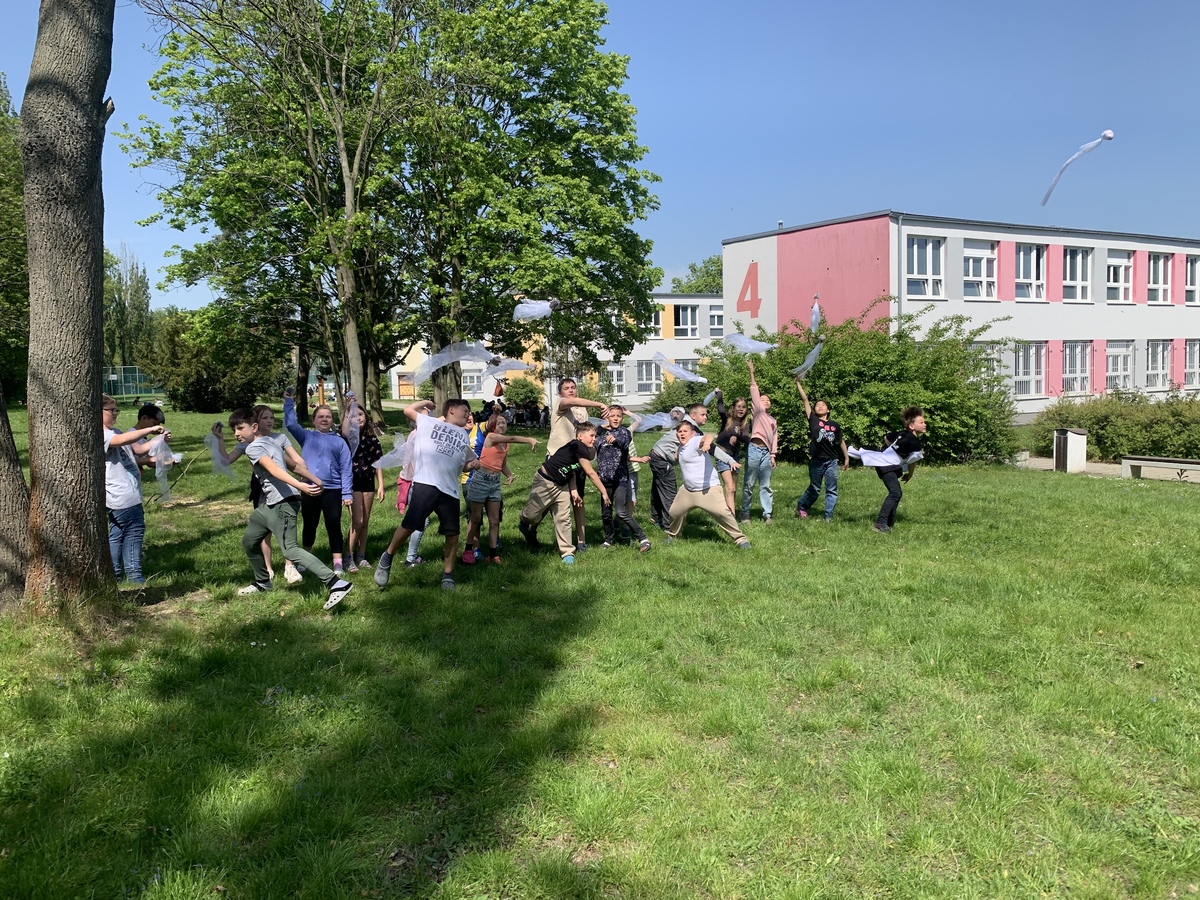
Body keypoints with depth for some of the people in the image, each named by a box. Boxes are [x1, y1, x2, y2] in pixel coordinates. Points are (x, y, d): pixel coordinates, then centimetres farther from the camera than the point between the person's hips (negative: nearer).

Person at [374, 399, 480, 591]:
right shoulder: (430, 423, 13)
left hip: (450, 490, 4)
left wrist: (471, 465, 10)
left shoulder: (464, 436, 26)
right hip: (425, 484, -4)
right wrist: (426, 402, 28)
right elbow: (408, 409, 18)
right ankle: (387, 558, 12)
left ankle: (448, 574, 18)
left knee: (453, 533, 3)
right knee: (409, 525, -11)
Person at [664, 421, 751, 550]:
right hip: (688, 490, 8)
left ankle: (740, 539, -7)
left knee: (723, 512, -20)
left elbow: (708, 436, -40)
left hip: (709, 488, -8)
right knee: (674, 512, 12)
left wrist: (707, 443, -59)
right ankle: (672, 535, 40)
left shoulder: (695, 441, -15)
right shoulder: (681, 447, 12)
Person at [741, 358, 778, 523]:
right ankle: (745, 513, 2)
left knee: (765, 485, 5)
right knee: (749, 483, -2)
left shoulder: (773, 421, 23)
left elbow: (774, 439, 21)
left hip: (766, 452, 5)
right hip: (755, 449, -5)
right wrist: (752, 372, -5)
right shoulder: (758, 411, 7)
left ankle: (767, 514, 7)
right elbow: (754, 391, 0)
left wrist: (773, 456, 10)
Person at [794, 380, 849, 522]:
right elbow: (805, 399, -5)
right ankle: (801, 507, 32)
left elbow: (841, 441, 13)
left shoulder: (835, 425, 4)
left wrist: (847, 458, 13)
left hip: (831, 461, 2)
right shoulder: (813, 420, -2)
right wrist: (798, 383, -8)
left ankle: (828, 516, 8)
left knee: (832, 490, 2)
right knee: (814, 489, 10)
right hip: (816, 461, -2)